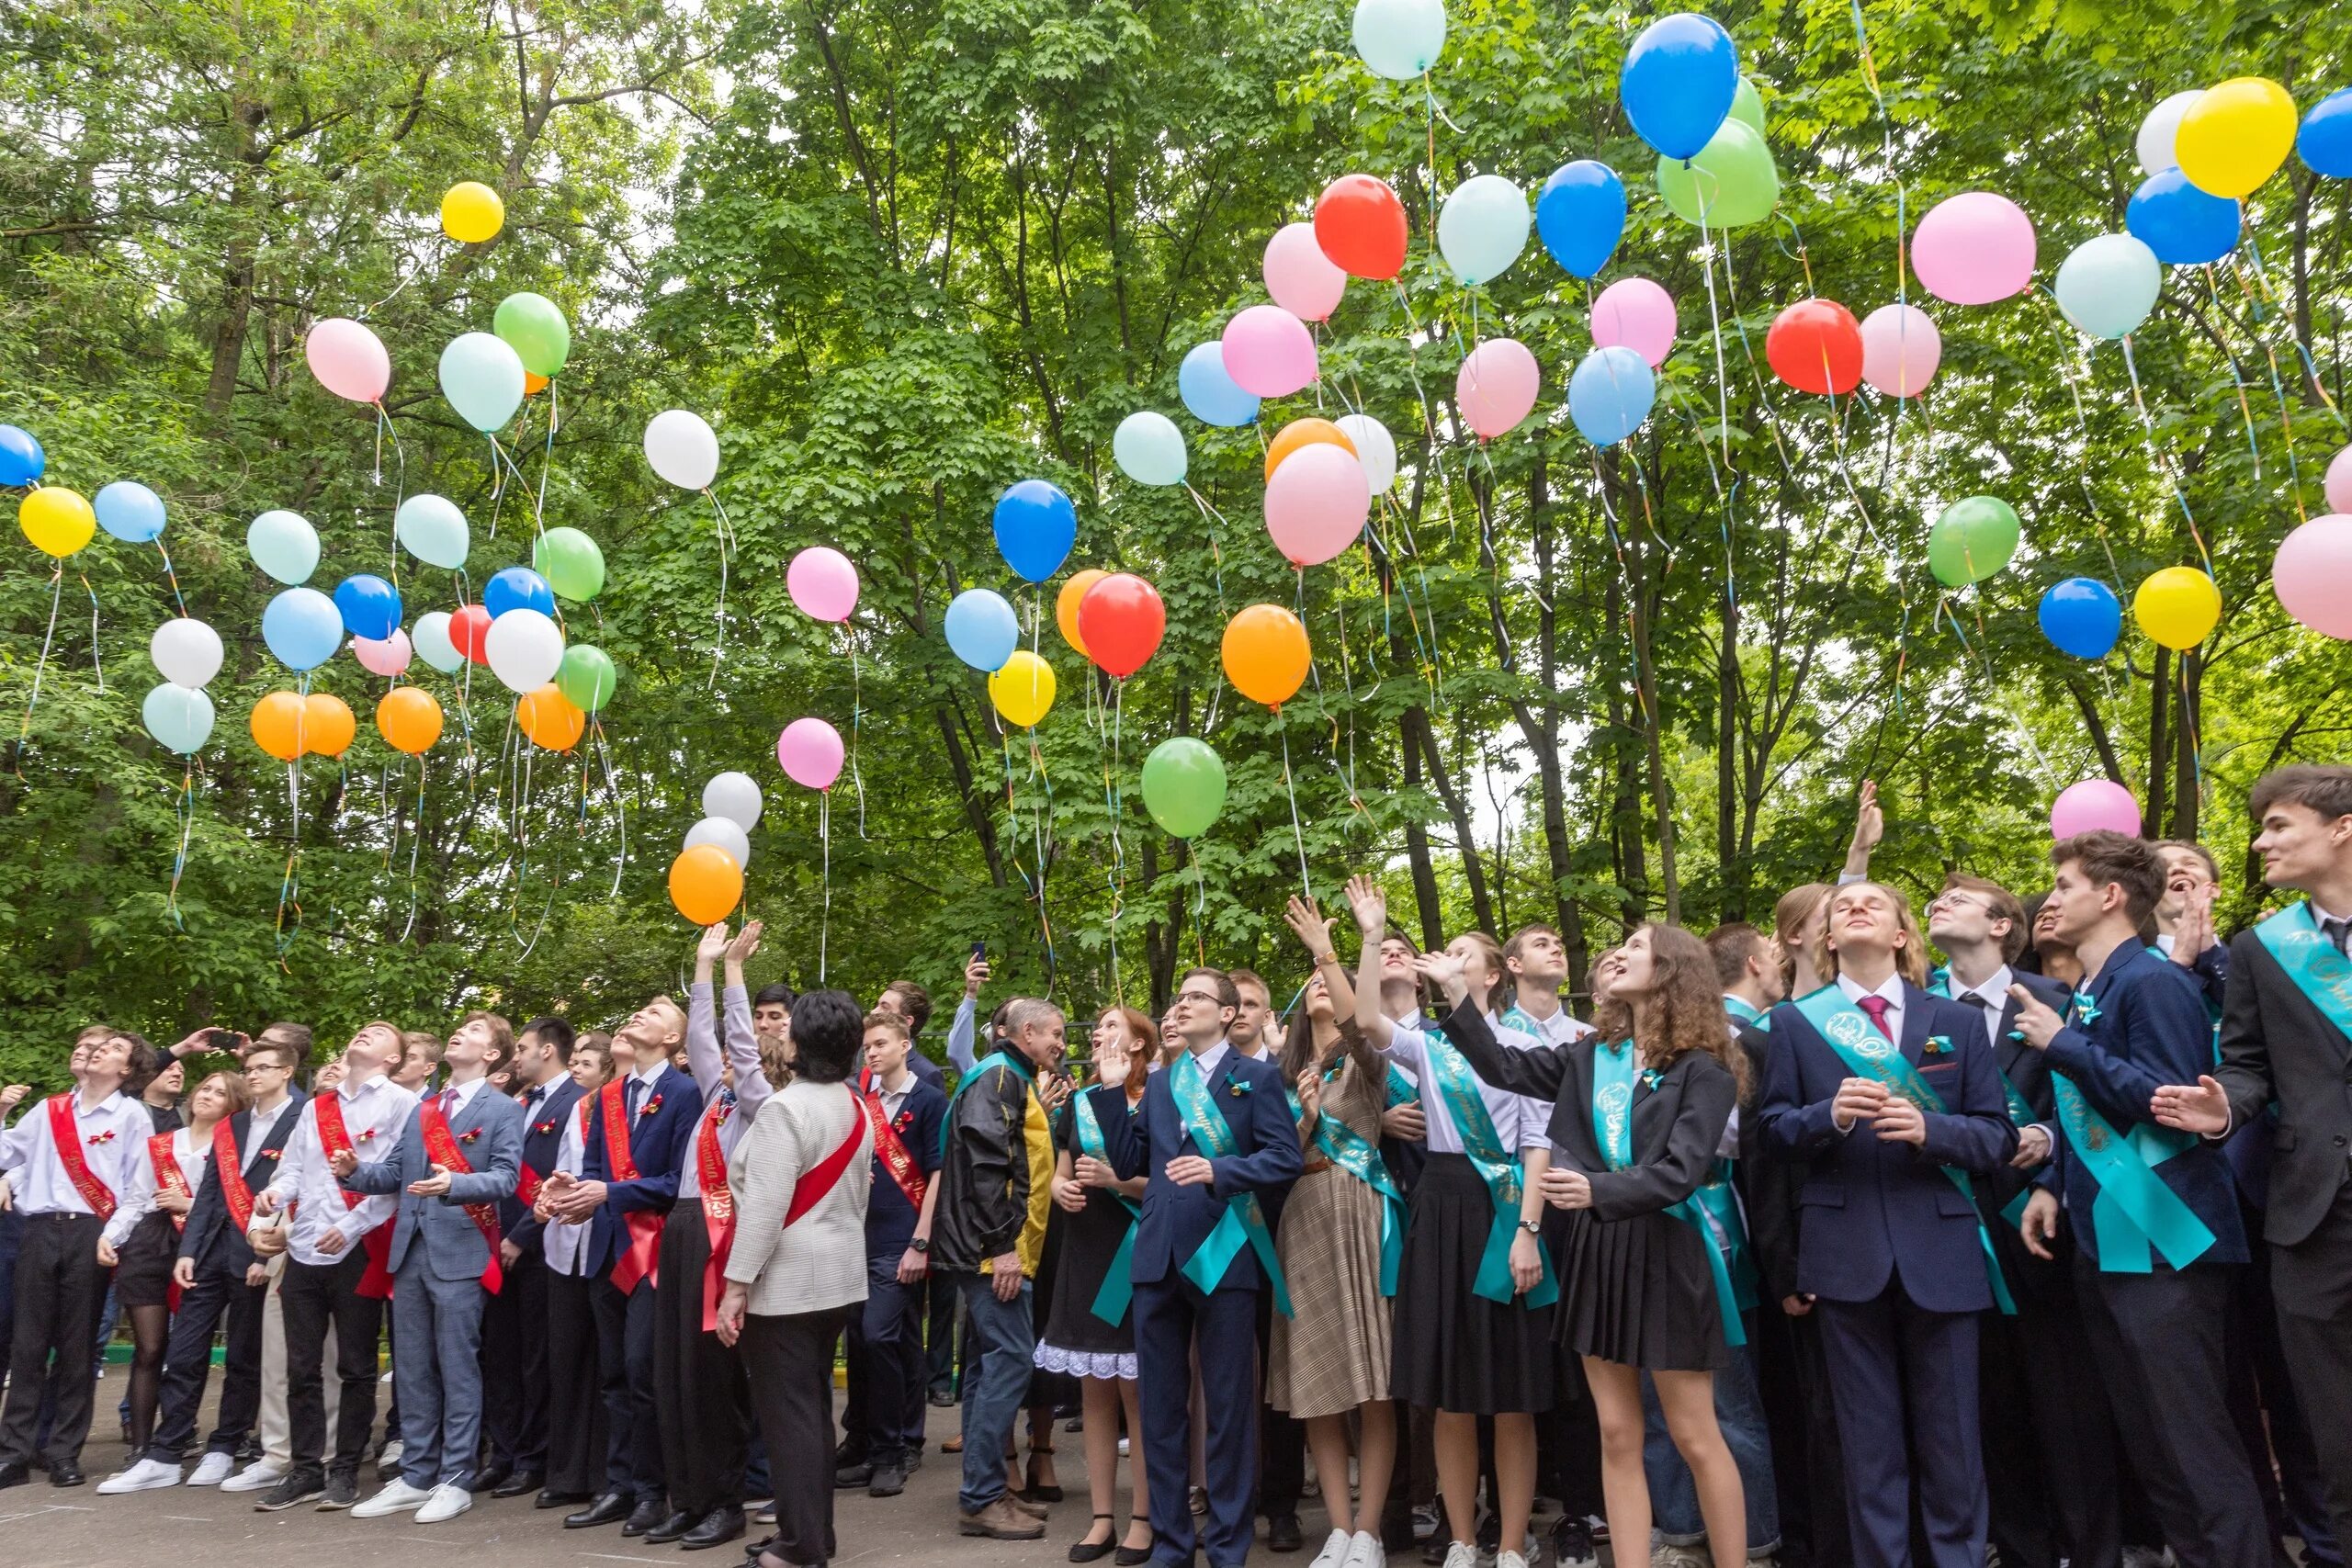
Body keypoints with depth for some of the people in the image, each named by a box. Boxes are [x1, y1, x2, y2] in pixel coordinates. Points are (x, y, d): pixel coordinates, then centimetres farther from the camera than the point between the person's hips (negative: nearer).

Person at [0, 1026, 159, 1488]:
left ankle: (64, 1453, 11)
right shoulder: (48, 1110, 13)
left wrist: (111, 1236, -11)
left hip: (89, 1234, -3)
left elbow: (139, 1187, -2)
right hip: (40, 1231, 3)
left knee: (77, 1349, 3)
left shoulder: (132, 1114, 2)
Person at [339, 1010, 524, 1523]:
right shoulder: (421, 1108, 18)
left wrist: (453, 1184, -29)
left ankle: (454, 1481, 7)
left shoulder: (503, 1110, -2)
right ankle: (415, 1477, 20)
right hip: (410, 1249, 7)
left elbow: (505, 1177, -13)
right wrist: (356, 1170, -5)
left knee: (457, 1369, -1)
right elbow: (394, 1172, 14)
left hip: (460, 1252, -7)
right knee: (411, 1370, 11)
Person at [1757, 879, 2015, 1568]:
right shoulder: (1794, 1021, 6)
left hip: (1940, 1248, 0)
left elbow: (1998, 1137, 2)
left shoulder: (1958, 1020, 7)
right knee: (1868, 1438, 8)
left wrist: (1929, 1129, -17)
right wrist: (1830, 1114, -16)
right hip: (1846, 1249, 0)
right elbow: (1774, 1131, 3)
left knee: (1951, 1434, 8)